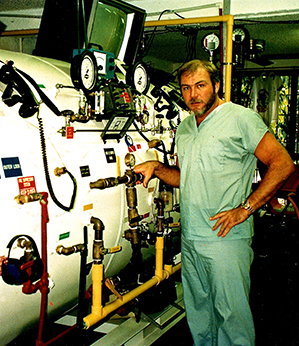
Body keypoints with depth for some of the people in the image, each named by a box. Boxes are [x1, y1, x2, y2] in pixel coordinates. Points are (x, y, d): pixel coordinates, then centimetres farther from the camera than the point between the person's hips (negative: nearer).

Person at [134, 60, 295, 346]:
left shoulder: (241, 118, -8)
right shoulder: (184, 127, 14)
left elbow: (283, 164, -12)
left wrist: (245, 209, -15)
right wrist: (156, 167, 5)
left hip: (226, 237, -7)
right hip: (189, 237, 7)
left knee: (231, 312, -1)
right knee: (197, 310, 17)